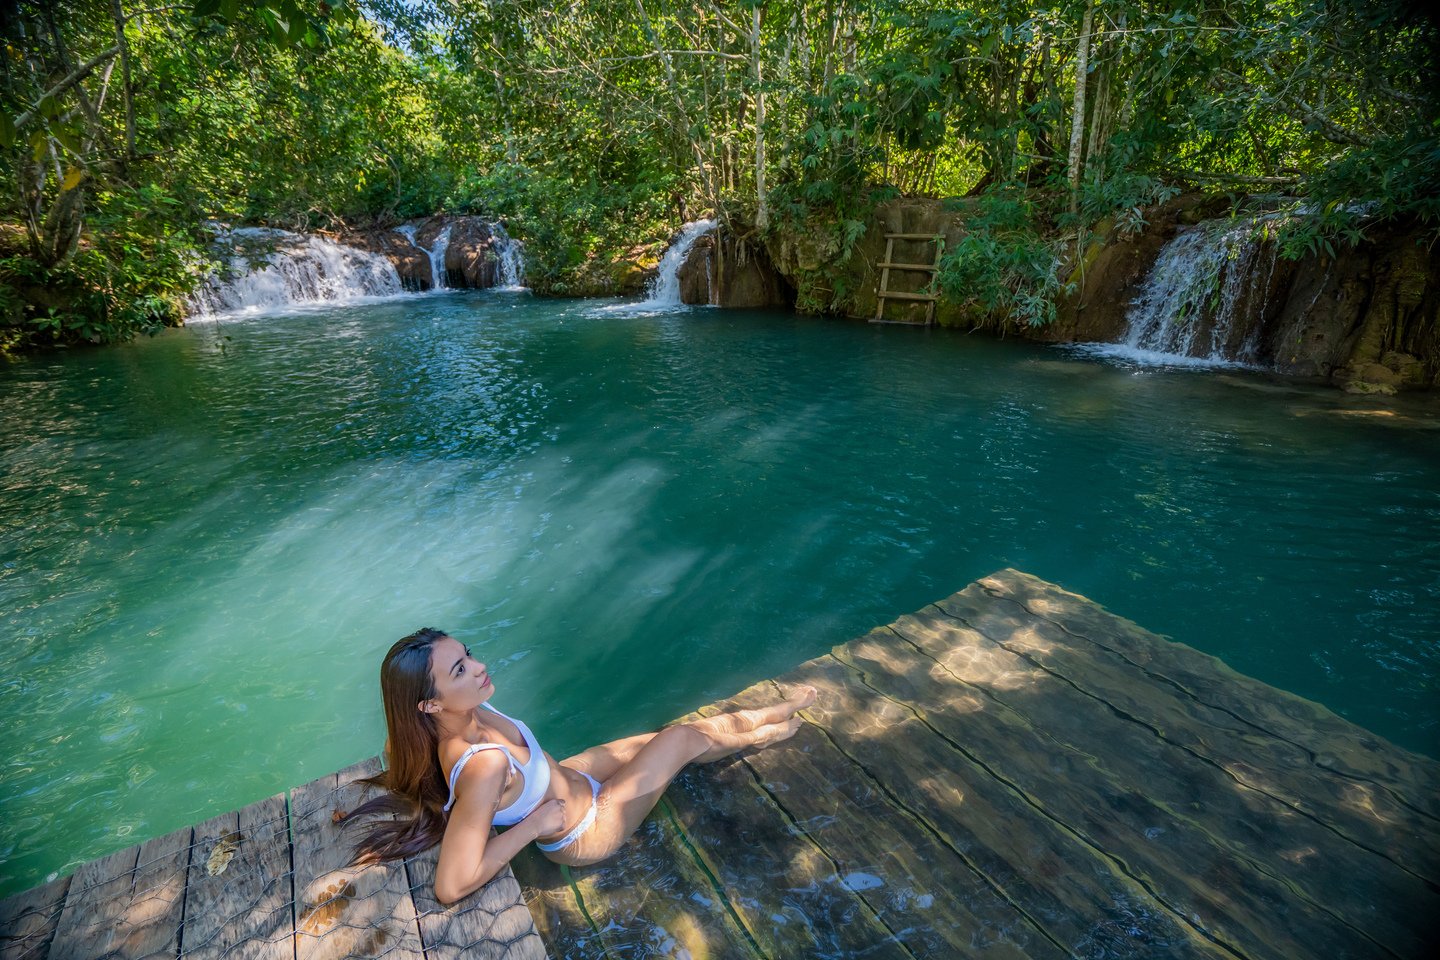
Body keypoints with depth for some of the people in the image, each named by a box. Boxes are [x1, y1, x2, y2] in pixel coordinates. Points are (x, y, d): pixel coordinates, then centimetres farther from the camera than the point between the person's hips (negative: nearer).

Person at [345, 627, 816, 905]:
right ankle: (758, 735, 33)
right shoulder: (483, 767, -42)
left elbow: (396, 745, 3)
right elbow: (451, 887, -38)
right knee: (685, 738, 0)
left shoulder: (463, 714, -19)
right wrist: (533, 823, -29)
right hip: (581, 830, -6)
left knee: (673, 733, 12)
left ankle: (767, 713, 36)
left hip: (568, 779, 7)